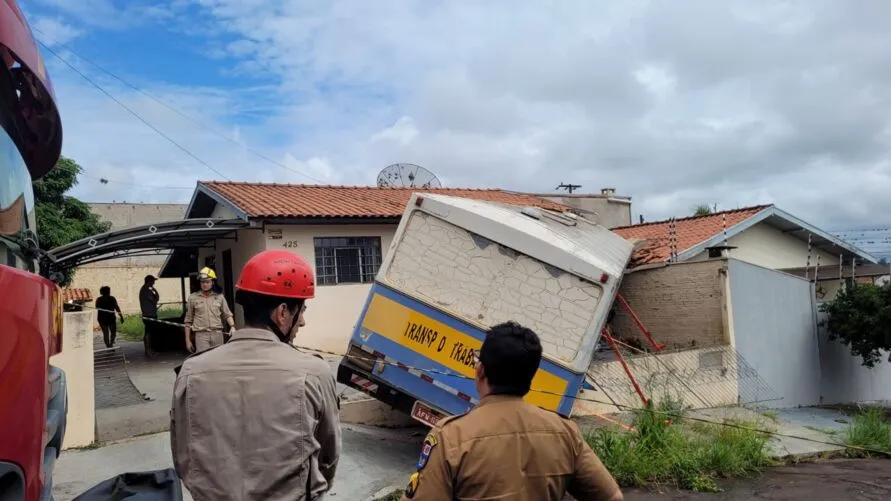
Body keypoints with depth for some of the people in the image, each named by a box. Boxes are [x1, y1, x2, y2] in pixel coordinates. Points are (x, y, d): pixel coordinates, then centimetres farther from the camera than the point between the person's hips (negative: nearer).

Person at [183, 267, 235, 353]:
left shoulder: (219, 297, 10)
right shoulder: (193, 298, 5)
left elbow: (227, 314, 12)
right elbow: (188, 321, 9)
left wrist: (232, 326, -8)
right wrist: (188, 340, 6)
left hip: (217, 334, 2)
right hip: (201, 335, -2)